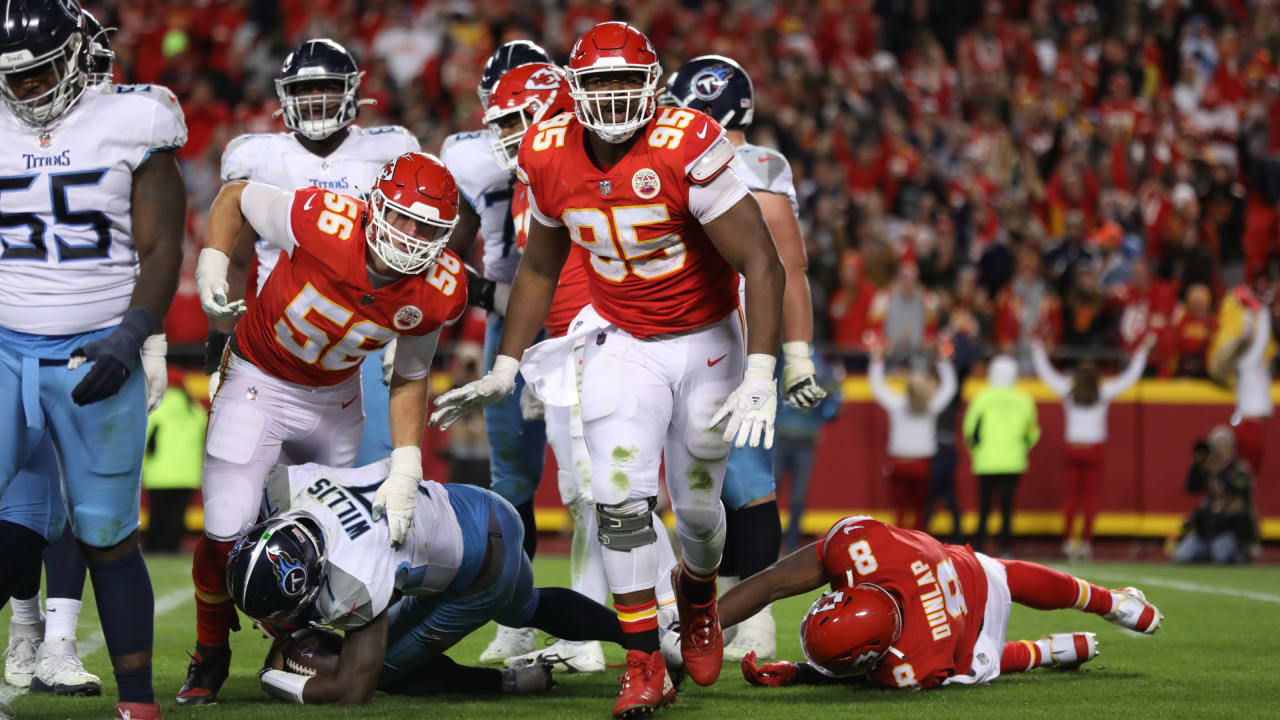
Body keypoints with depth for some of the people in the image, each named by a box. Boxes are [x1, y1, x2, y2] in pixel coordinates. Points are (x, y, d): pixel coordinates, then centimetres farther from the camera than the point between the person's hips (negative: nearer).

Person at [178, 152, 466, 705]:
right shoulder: (323, 223, -31)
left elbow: (409, 380, -3)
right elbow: (235, 197, -11)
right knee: (226, 532, -12)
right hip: (259, 382, -4)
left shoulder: (438, 291, -19)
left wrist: (405, 470, -13)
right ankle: (210, 655, 13)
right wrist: (211, 272, -23)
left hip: (336, 399, 4)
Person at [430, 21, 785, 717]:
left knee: (696, 505, 10)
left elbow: (761, 262, -24)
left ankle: (698, 595, 45)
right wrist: (504, 370, 9)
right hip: (623, 344, 3)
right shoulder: (549, 157, -9)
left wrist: (759, 377, -31)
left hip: (706, 341, -3)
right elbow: (539, 267, 10)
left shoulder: (686, 149, -25)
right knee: (621, 497, -15)